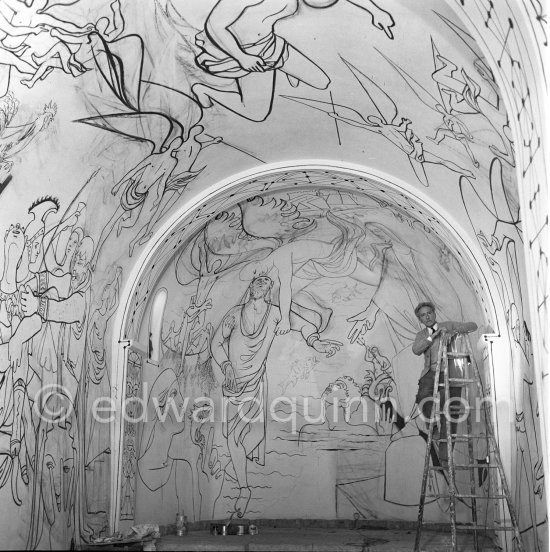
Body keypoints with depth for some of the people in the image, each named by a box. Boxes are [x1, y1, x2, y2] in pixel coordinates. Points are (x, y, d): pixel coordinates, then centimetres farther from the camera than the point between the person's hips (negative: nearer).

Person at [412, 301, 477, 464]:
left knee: (450, 411, -9)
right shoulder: (421, 335, 16)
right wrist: (434, 335, -14)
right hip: (430, 374, 1)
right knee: (423, 398, -30)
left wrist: (457, 330, -14)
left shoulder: (448, 326, 11)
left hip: (450, 374, -1)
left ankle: (444, 454, -3)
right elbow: (416, 350, -5)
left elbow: (473, 326, 5)